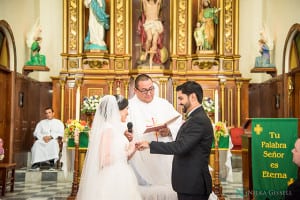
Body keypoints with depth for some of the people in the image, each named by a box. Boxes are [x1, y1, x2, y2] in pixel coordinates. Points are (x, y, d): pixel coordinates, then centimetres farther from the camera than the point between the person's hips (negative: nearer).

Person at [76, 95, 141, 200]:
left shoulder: (114, 128, 11)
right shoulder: (108, 129, -15)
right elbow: (104, 160, -22)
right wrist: (126, 153, -12)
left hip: (117, 179, 9)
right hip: (111, 181, -9)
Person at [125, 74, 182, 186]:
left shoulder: (164, 104, 12)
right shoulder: (128, 107, 5)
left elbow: (178, 124, 9)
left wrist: (169, 131, -11)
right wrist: (124, 134, -26)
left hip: (165, 159, 2)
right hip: (140, 159, -2)